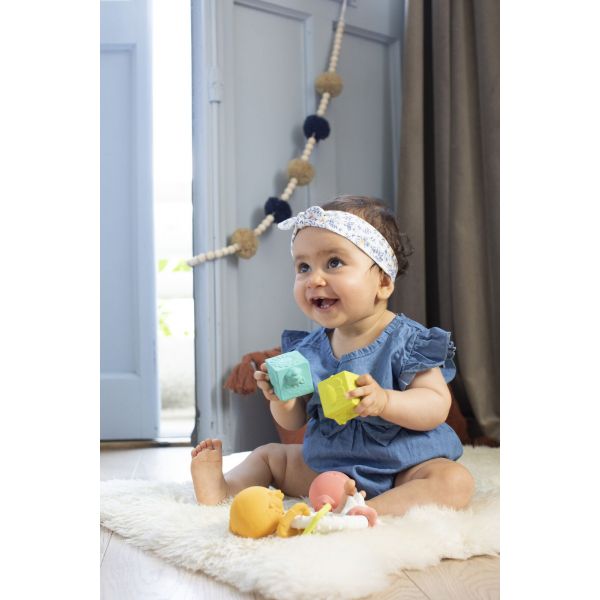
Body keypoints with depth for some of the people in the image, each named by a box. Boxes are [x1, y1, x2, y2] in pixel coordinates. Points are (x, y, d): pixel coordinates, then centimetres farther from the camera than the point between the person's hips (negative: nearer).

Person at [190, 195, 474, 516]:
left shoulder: (406, 341, -16)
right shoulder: (309, 348, 0)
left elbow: (437, 406, -21)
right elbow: (294, 421, 6)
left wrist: (384, 401, -39)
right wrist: (283, 402, -18)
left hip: (401, 468, -5)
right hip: (326, 463, 6)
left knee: (454, 482, -32)